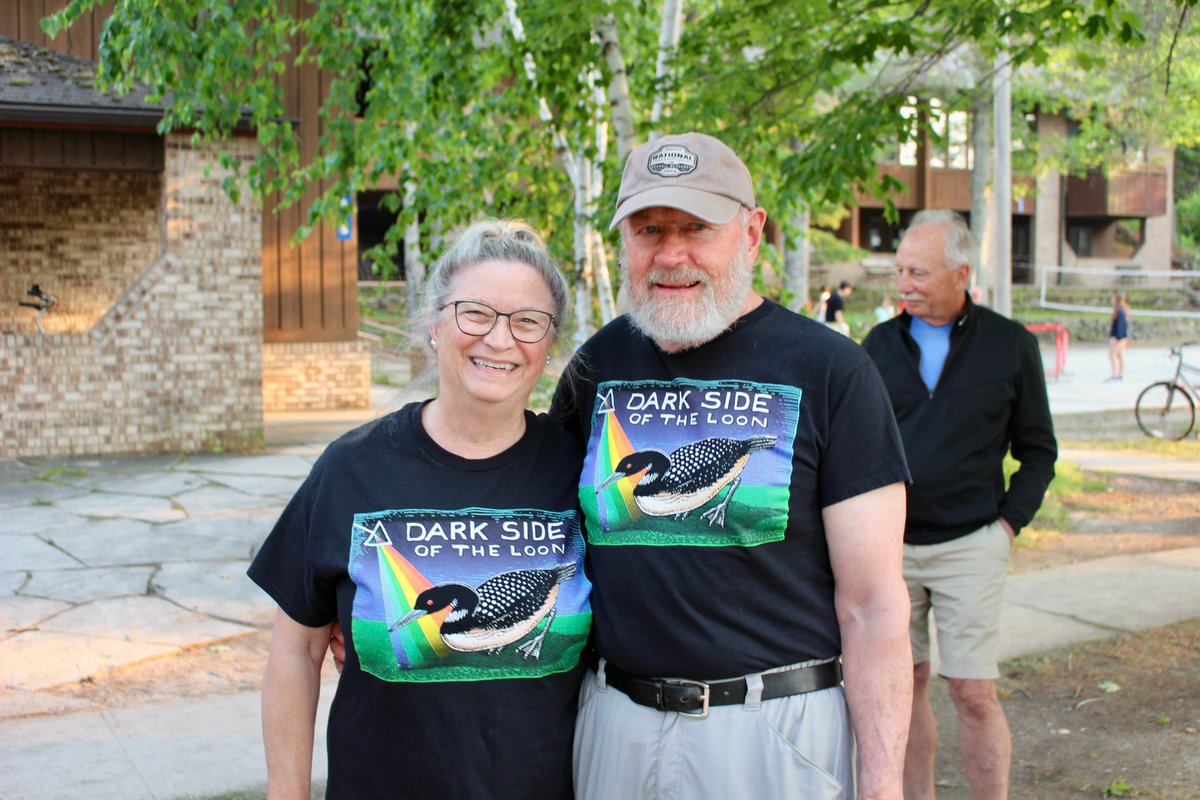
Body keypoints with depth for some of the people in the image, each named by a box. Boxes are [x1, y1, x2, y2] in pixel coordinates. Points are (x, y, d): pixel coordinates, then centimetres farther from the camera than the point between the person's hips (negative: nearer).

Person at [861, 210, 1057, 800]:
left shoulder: (1010, 345, 0)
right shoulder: (880, 344, 5)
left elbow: (1037, 450, 6)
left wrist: (1009, 523, -4)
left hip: (969, 545, -2)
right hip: (889, 545, 2)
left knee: (973, 692, -3)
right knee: (906, 684, 9)